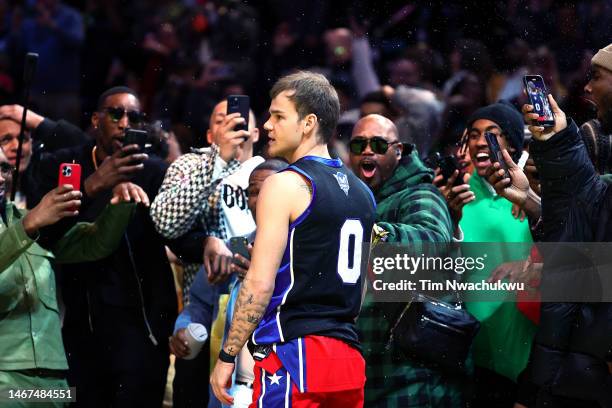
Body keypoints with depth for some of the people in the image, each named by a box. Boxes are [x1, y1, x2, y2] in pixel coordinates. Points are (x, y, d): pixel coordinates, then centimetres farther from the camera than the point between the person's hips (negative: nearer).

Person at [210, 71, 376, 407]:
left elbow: (259, 283, -13)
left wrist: (227, 357, -9)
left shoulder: (286, 185, -8)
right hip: (348, 355, 8)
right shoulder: (360, 191, 16)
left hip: (294, 353, -8)